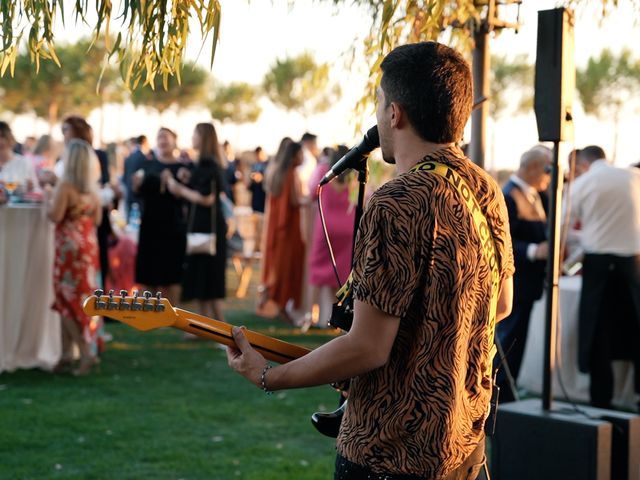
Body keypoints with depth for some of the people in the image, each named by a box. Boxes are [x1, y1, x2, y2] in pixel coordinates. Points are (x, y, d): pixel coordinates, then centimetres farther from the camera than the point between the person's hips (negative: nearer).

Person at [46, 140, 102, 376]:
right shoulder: (93, 187, 8)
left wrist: (49, 199, 0)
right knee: (77, 299, 11)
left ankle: (86, 353, -9)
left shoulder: (65, 184, -13)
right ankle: (67, 354, 14)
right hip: (88, 246, 7)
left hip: (69, 246, -7)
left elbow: (55, 216, -16)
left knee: (67, 300, -2)